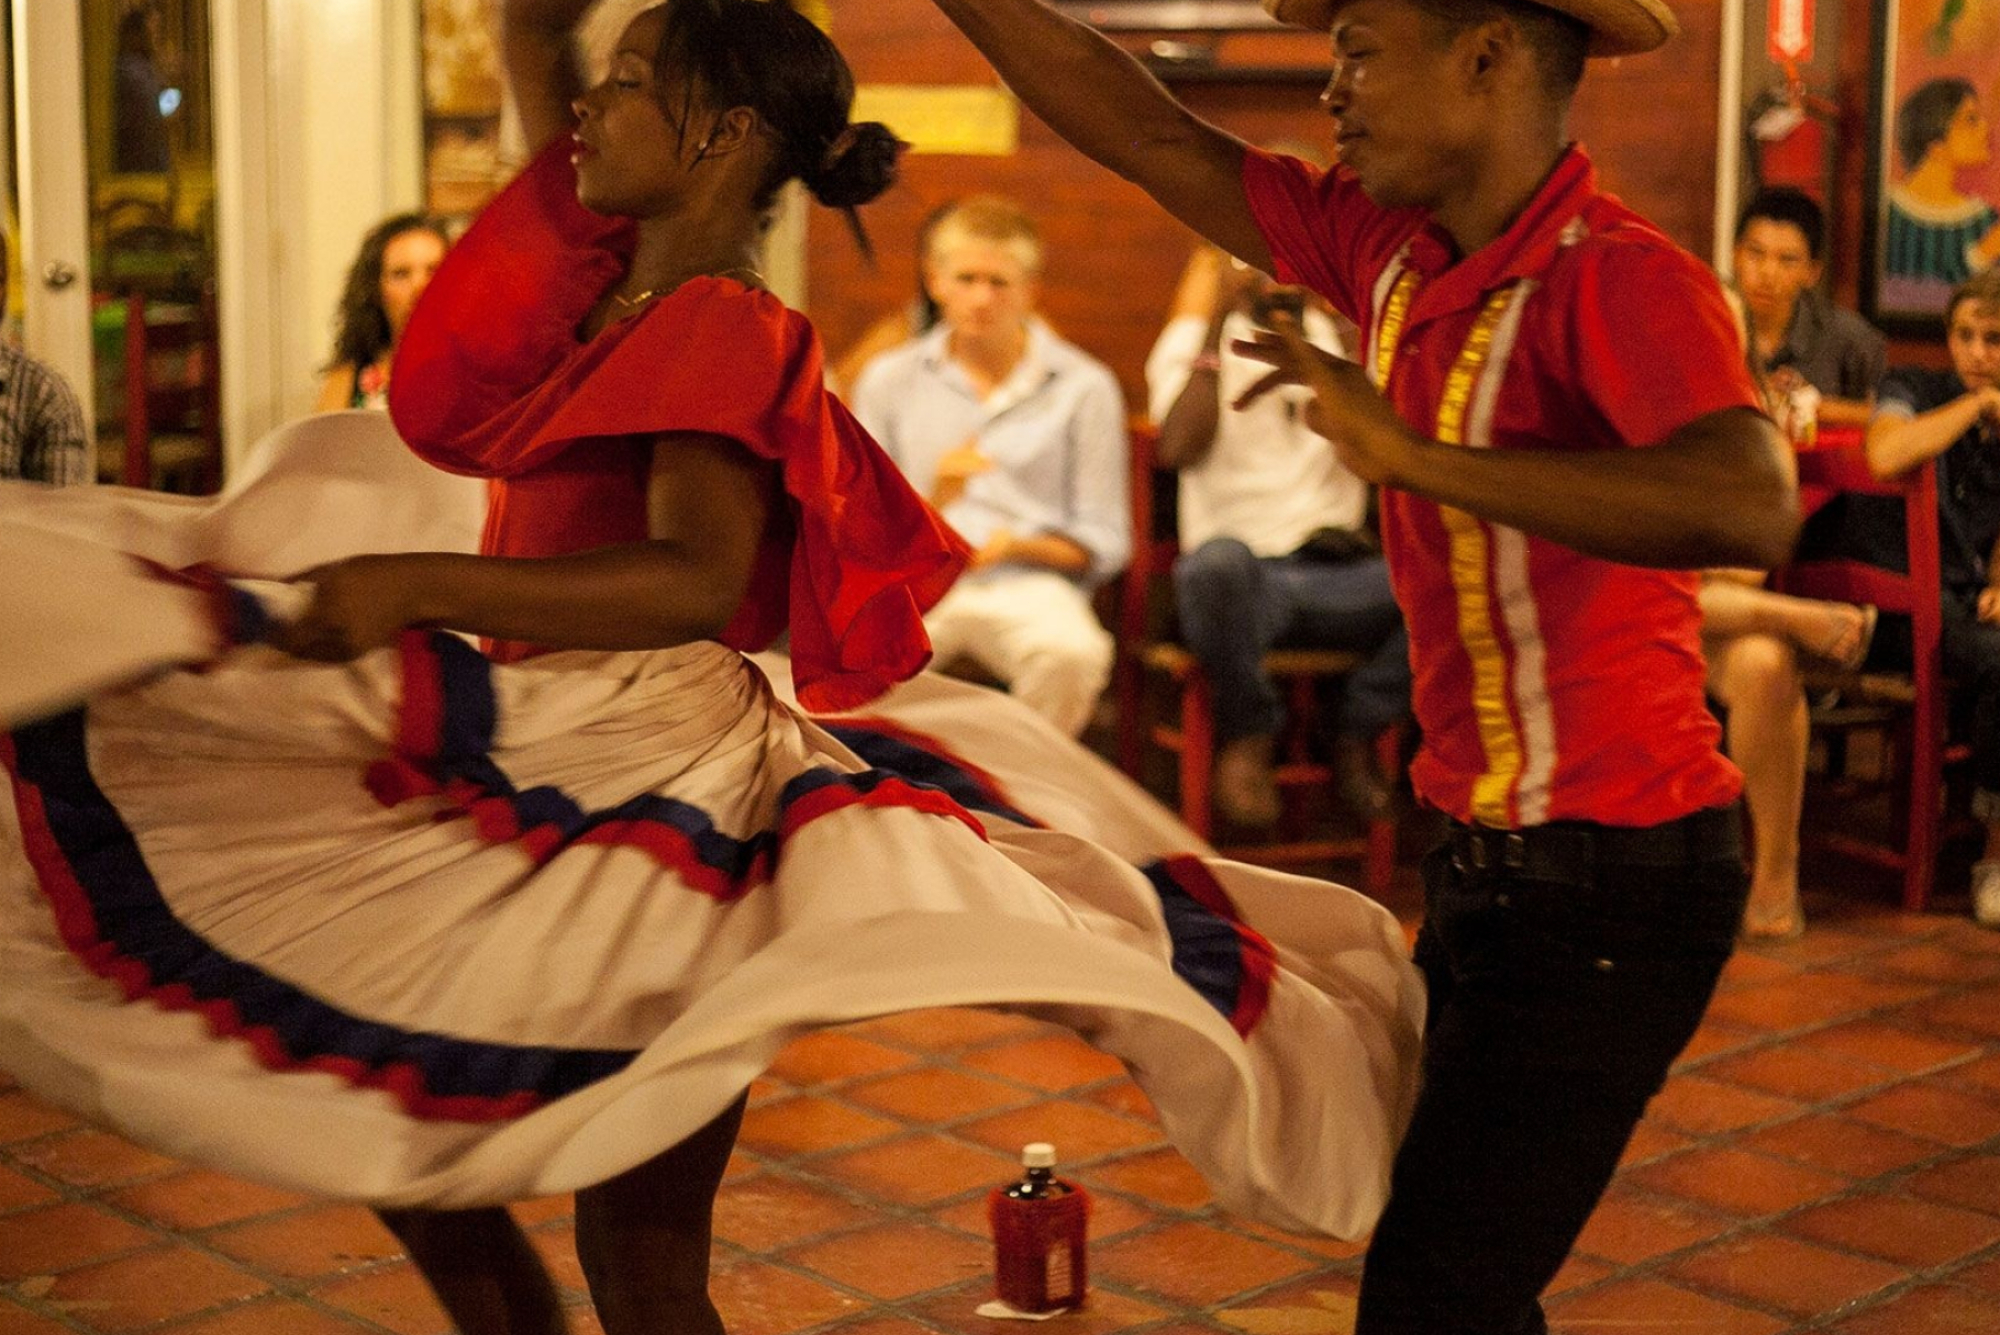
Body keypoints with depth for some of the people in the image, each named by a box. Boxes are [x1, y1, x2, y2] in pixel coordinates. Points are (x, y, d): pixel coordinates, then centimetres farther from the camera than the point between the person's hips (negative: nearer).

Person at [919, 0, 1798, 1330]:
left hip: (1608, 883, -9)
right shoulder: (1393, 251, 4)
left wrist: (1414, 456, -37)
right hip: (1493, 864, 9)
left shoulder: (1619, 276, -20)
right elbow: (1152, 136, 10)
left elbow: (1750, 510, -38)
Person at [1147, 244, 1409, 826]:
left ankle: (1355, 732, -2)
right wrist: (1217, 319, -16)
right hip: (1247, 579, -3)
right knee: (1219, 560, -40)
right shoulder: (1198, 340, 8)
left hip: (1341, 571, 3)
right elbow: (1177, 449, -14)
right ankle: (1248, 730, -11)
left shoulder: (1341, 335, 16)